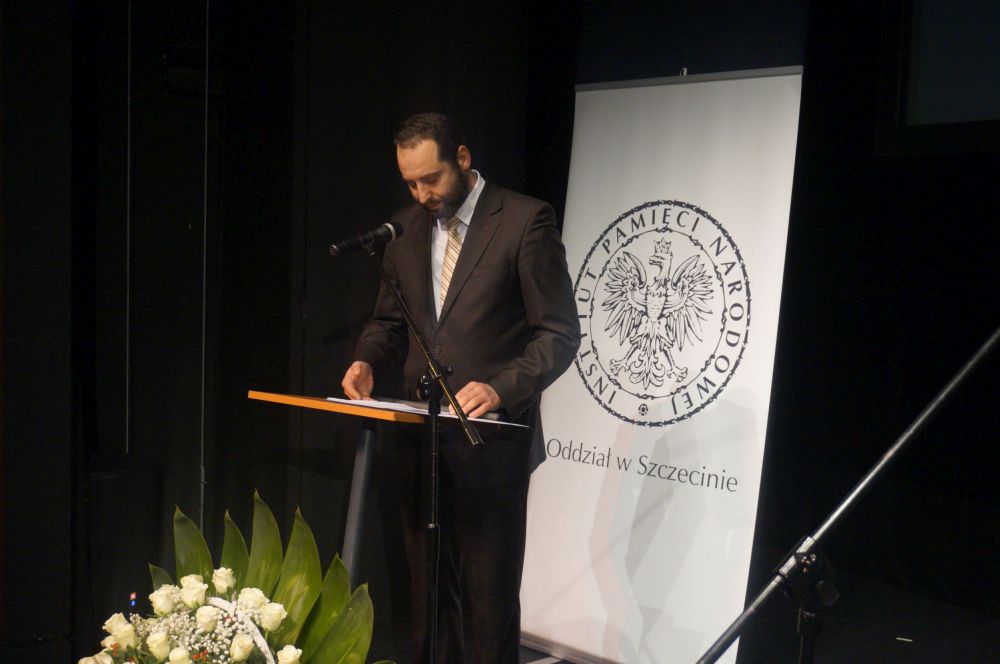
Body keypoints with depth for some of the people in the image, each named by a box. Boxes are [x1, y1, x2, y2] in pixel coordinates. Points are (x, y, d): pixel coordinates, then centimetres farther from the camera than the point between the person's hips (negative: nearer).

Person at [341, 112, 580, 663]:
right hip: (420, 440, 6)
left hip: (489, 444, -5)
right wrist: (367, 361, -2)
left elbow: (559, 334, -10)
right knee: (427, 592, 16)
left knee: (490, 597, 3)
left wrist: (501, 388, -24)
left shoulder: (526, 221, -8)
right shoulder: (405, 228, 10)